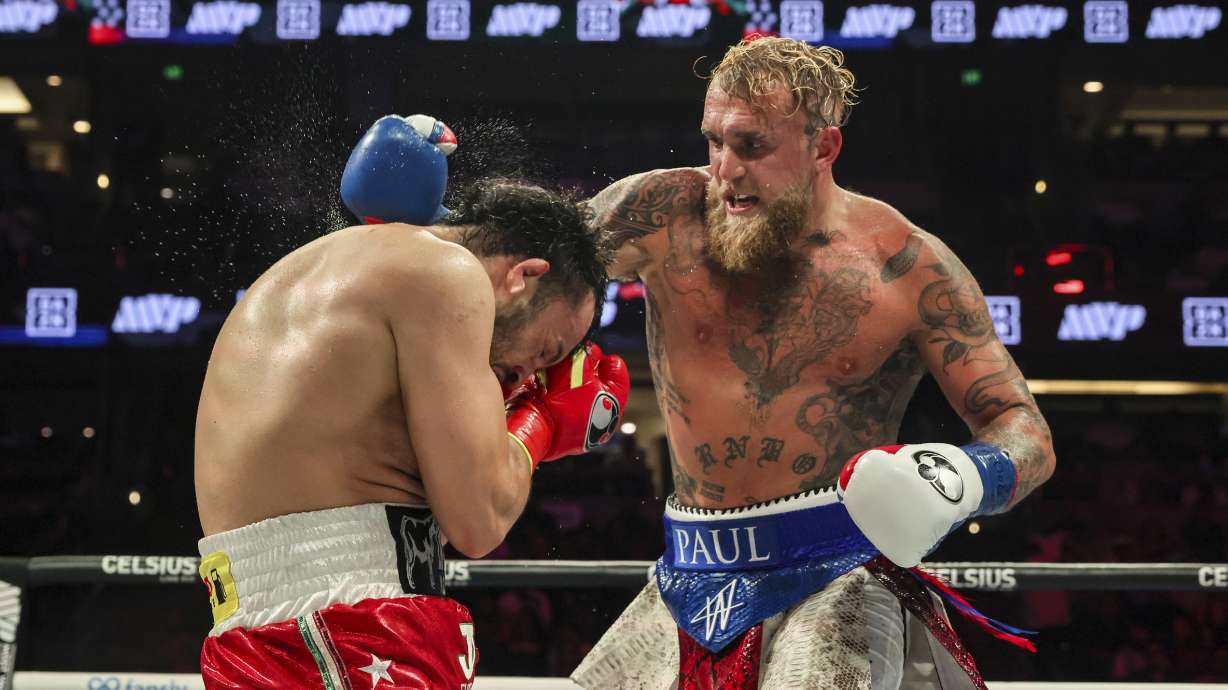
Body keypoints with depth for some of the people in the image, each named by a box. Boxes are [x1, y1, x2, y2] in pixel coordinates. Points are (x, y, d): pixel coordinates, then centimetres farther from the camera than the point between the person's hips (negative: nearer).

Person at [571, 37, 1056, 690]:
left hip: (838, 581, -3)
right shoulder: (666, 214, -1)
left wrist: (964, 479, -26)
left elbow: (1026, 432, -5)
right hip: (690, 584, 3)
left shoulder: (908, 265, -6)